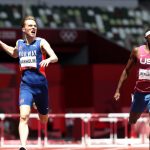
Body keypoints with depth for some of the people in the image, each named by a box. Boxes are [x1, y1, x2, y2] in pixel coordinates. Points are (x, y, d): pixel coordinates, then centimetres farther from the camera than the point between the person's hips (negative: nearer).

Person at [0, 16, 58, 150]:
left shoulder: (41, 42, -3)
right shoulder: (19, 43, 10)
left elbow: (55, 57, -18)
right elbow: (15, 53, 34)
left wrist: (48, 60, -40)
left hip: (40, 84, -1)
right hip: (25, 85, 1)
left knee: (44, 120, 14)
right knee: (24, 116, -22)